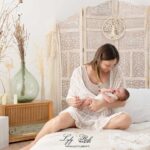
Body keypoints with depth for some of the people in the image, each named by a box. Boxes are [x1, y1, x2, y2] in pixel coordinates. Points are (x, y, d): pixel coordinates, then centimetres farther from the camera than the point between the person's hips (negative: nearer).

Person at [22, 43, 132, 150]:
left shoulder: (115, 72, -5)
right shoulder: (79, 72, -7)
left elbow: (122, 101, -6)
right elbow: (69, 98, 1)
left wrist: (101, 103, -23)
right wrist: (73, 102, -24)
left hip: (102, 115, 2)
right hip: (80, 112, -2)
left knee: (126, 119, -29)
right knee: (60, 120, -35)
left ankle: (76, 126, -21)